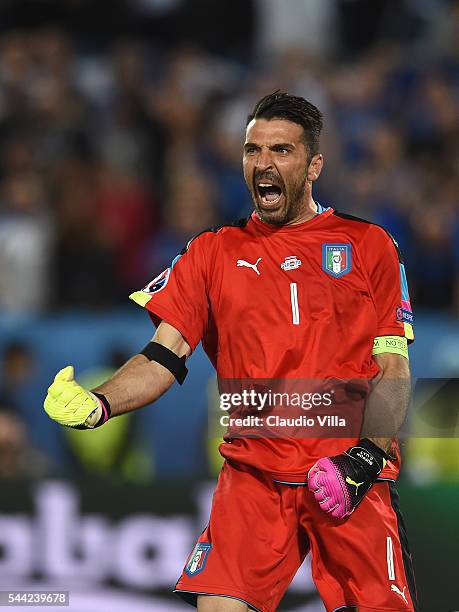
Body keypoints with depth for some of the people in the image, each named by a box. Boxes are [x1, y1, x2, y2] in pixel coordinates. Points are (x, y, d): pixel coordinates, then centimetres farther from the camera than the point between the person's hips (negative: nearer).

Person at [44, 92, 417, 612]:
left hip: (356, 478, -1)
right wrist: (96, 404, -12)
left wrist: (365, 456, -11)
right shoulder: (213, 252, 13)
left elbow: (394, 369, 5)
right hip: (253, 476, 1)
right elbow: (164, 358, 7)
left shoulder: (369, 246, 8)